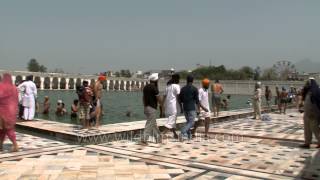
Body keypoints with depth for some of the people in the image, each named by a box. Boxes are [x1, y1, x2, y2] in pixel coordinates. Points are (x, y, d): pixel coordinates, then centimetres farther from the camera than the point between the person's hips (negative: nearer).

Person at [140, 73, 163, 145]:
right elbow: (159, 99, -11)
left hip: (146, 107, 8)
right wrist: (161, 107, 3)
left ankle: (158, 139, 24)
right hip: (152, 108, -8)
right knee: (149, 124, -3)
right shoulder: (154, 88, -14)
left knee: (154, 124, 16)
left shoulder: (145, 87, 10)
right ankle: (144, 139, -4)